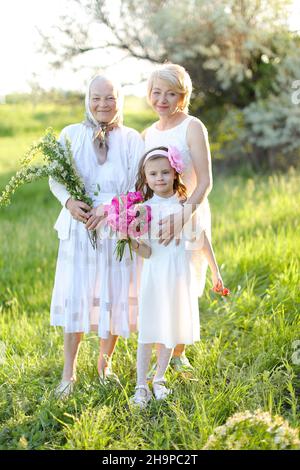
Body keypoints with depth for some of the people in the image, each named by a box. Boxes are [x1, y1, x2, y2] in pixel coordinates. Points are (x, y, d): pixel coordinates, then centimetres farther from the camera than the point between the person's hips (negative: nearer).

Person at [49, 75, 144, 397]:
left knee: (114, 296, 7)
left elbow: (139, 188, -4)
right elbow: (55, 178, 5)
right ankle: (69, 373, 12)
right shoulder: (71, 135, 3)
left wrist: (109, 208, -19)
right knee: (74, 297, 1)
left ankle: (105, 362, 29)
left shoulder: (132, 140, 0)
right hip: (78, 228, 0)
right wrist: (68, 201, -16)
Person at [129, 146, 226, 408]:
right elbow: (147, 252, -8)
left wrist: (215, 272, 13)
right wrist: (133, 242, -29)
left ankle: (159, 379, 24)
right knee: (148, 331, -1)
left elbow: (203, 240, 9)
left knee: (171, 331, 9)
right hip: (155, 275, -2)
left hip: (180, 275, 2)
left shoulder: (187, 206, 0)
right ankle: (141, 386, 4)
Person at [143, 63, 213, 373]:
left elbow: (205, 182, -17)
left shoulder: (192, 127, -9)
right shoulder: (147, 134, 9)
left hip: (189, 217, -4)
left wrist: (183, 215, -31)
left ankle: (178, 353, 24)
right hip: (154, 219, 5)